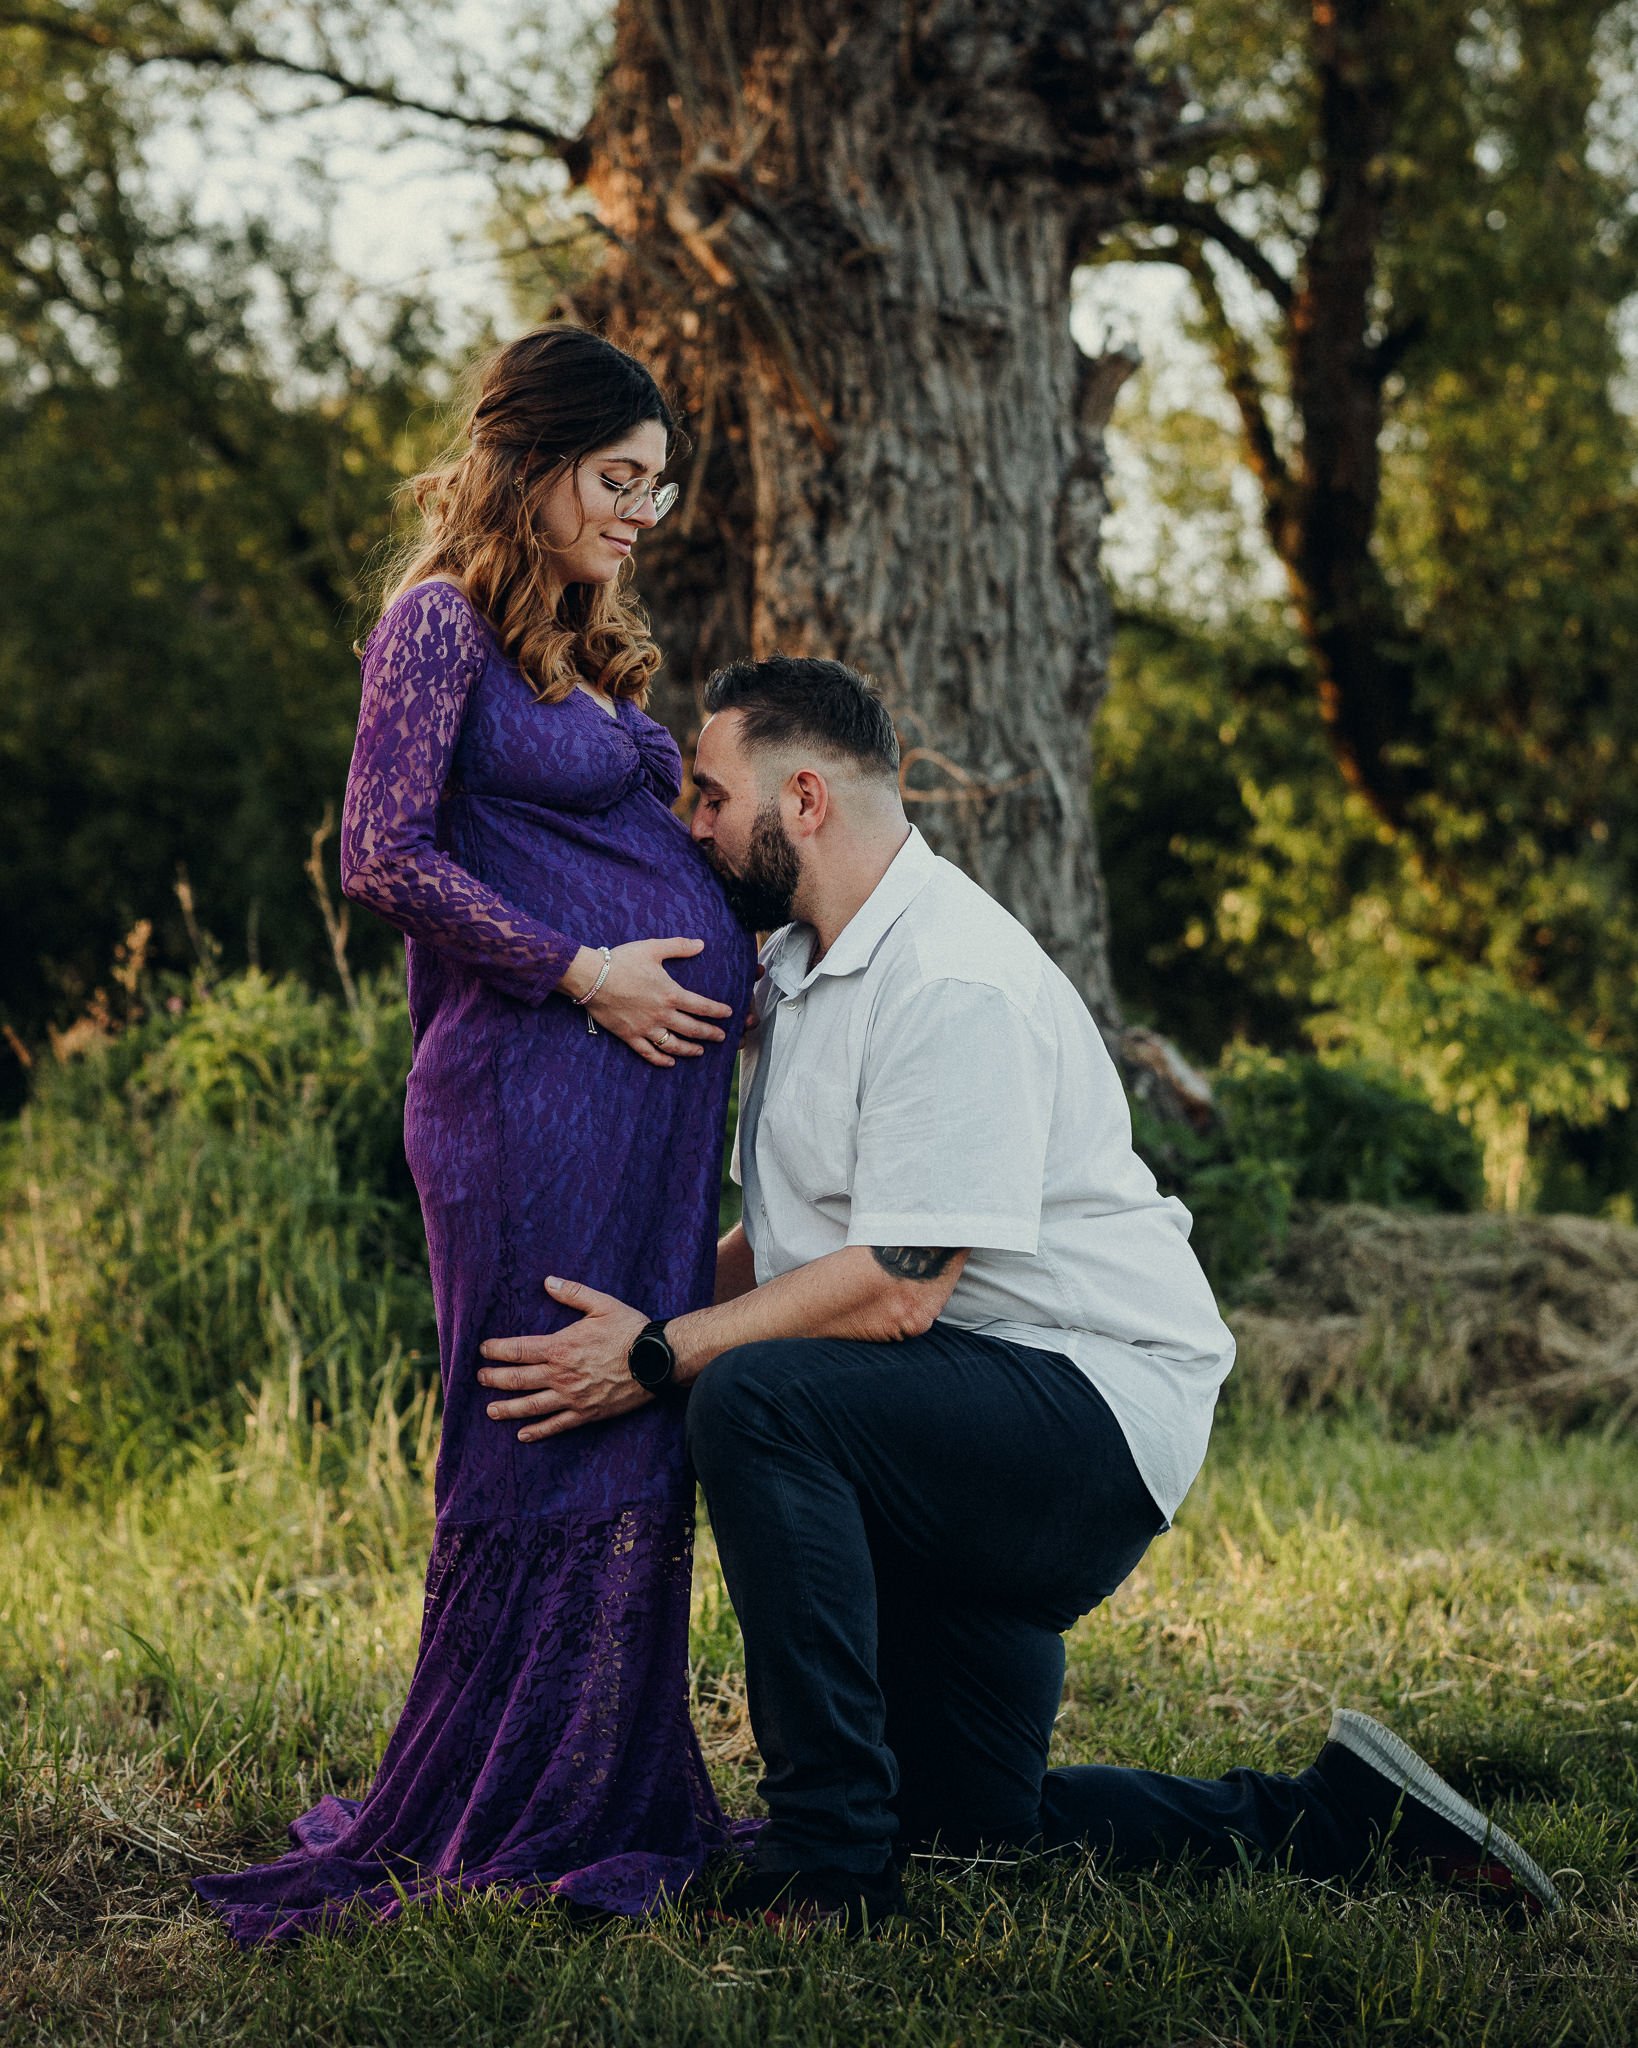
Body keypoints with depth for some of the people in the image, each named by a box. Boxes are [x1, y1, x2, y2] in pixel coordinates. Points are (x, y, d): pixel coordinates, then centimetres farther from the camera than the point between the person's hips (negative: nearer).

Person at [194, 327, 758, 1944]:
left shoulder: (589, 645, 21)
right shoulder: (442, 623, -5)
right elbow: (386, 859, -12)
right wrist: (580, 973, -13)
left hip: (652, 1083, 8)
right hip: (533, 1083, -8)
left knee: (635, 1442, 9)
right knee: (543, 1445, -4)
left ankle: (611, 1804, 18)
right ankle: (478, 1825, 6)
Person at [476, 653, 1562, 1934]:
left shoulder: (954, 980, -21)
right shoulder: (805, 968, 11)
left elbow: (896, 1289, -28)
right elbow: (782, 1240, 16)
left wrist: (662, 1358, -23)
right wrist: (642, 1313, -1)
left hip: (1096, 1401, -11)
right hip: (976, 1438, 11)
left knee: (753, 1399, -33)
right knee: (969, 1820, 14)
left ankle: (828, 1865, -29)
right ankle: (1347, 1817, 22)